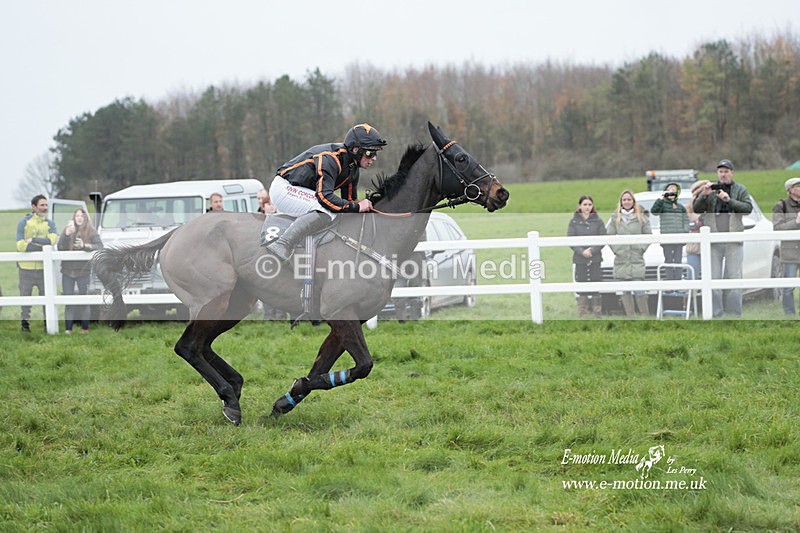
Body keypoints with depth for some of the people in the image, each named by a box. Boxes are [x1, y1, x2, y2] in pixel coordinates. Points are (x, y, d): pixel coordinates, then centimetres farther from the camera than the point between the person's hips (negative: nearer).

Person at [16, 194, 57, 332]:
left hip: (44, 267, 2)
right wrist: (42, 246, -13)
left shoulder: (50, 224, 6)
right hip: (26, 266, -2)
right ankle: (24, 322, 19)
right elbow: (20, 245, -13)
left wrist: (33, 240, -17)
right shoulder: (23, 223, -2)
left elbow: (51, 240, -13)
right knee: (25, 296, 7)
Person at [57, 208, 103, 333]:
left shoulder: (91, 231, -1)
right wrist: (66, 235, -21)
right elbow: (60, 247, -4)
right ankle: (68, 329, 7)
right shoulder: (67, 230, 5)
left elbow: (100, 246, -11)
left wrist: (85, 245, -25)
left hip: (83, 271, -2)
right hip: (67, 271, 2)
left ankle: (85, 328, 9)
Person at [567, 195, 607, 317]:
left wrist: (592, 250, -15)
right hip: (580, 260, 0)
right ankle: (582, 314, 6)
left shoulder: (598, 221, 4)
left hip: (595, 259, 0)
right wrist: (582, 251, -15)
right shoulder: (574, 222, 3)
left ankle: (598, 314, 6)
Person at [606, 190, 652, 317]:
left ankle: (646, 316, -1)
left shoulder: (641, 217, 5)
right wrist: (615, 248, -1)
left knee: (639, 290, -10)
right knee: (625, 292, 4)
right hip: (621, 259, 2)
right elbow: (609, 235, 9)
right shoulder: (615, 218, 8)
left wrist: (642, 248, -4)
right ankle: (631, 317, 9)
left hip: (637, 260, -2)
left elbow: (648, 235, 6)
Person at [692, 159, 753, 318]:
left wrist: (729, 200, -15)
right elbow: (696, 209, 3)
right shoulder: (710, 189, 10)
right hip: (713, 240, 1)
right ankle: (715, 314, 5)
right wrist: (704, 195, -15)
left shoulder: (740, 190, 8)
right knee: (714, 277, 1)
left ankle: (733, 313, 4)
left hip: (734, 240, -1)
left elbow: (748, 208, -5)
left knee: (734, 276, -1)